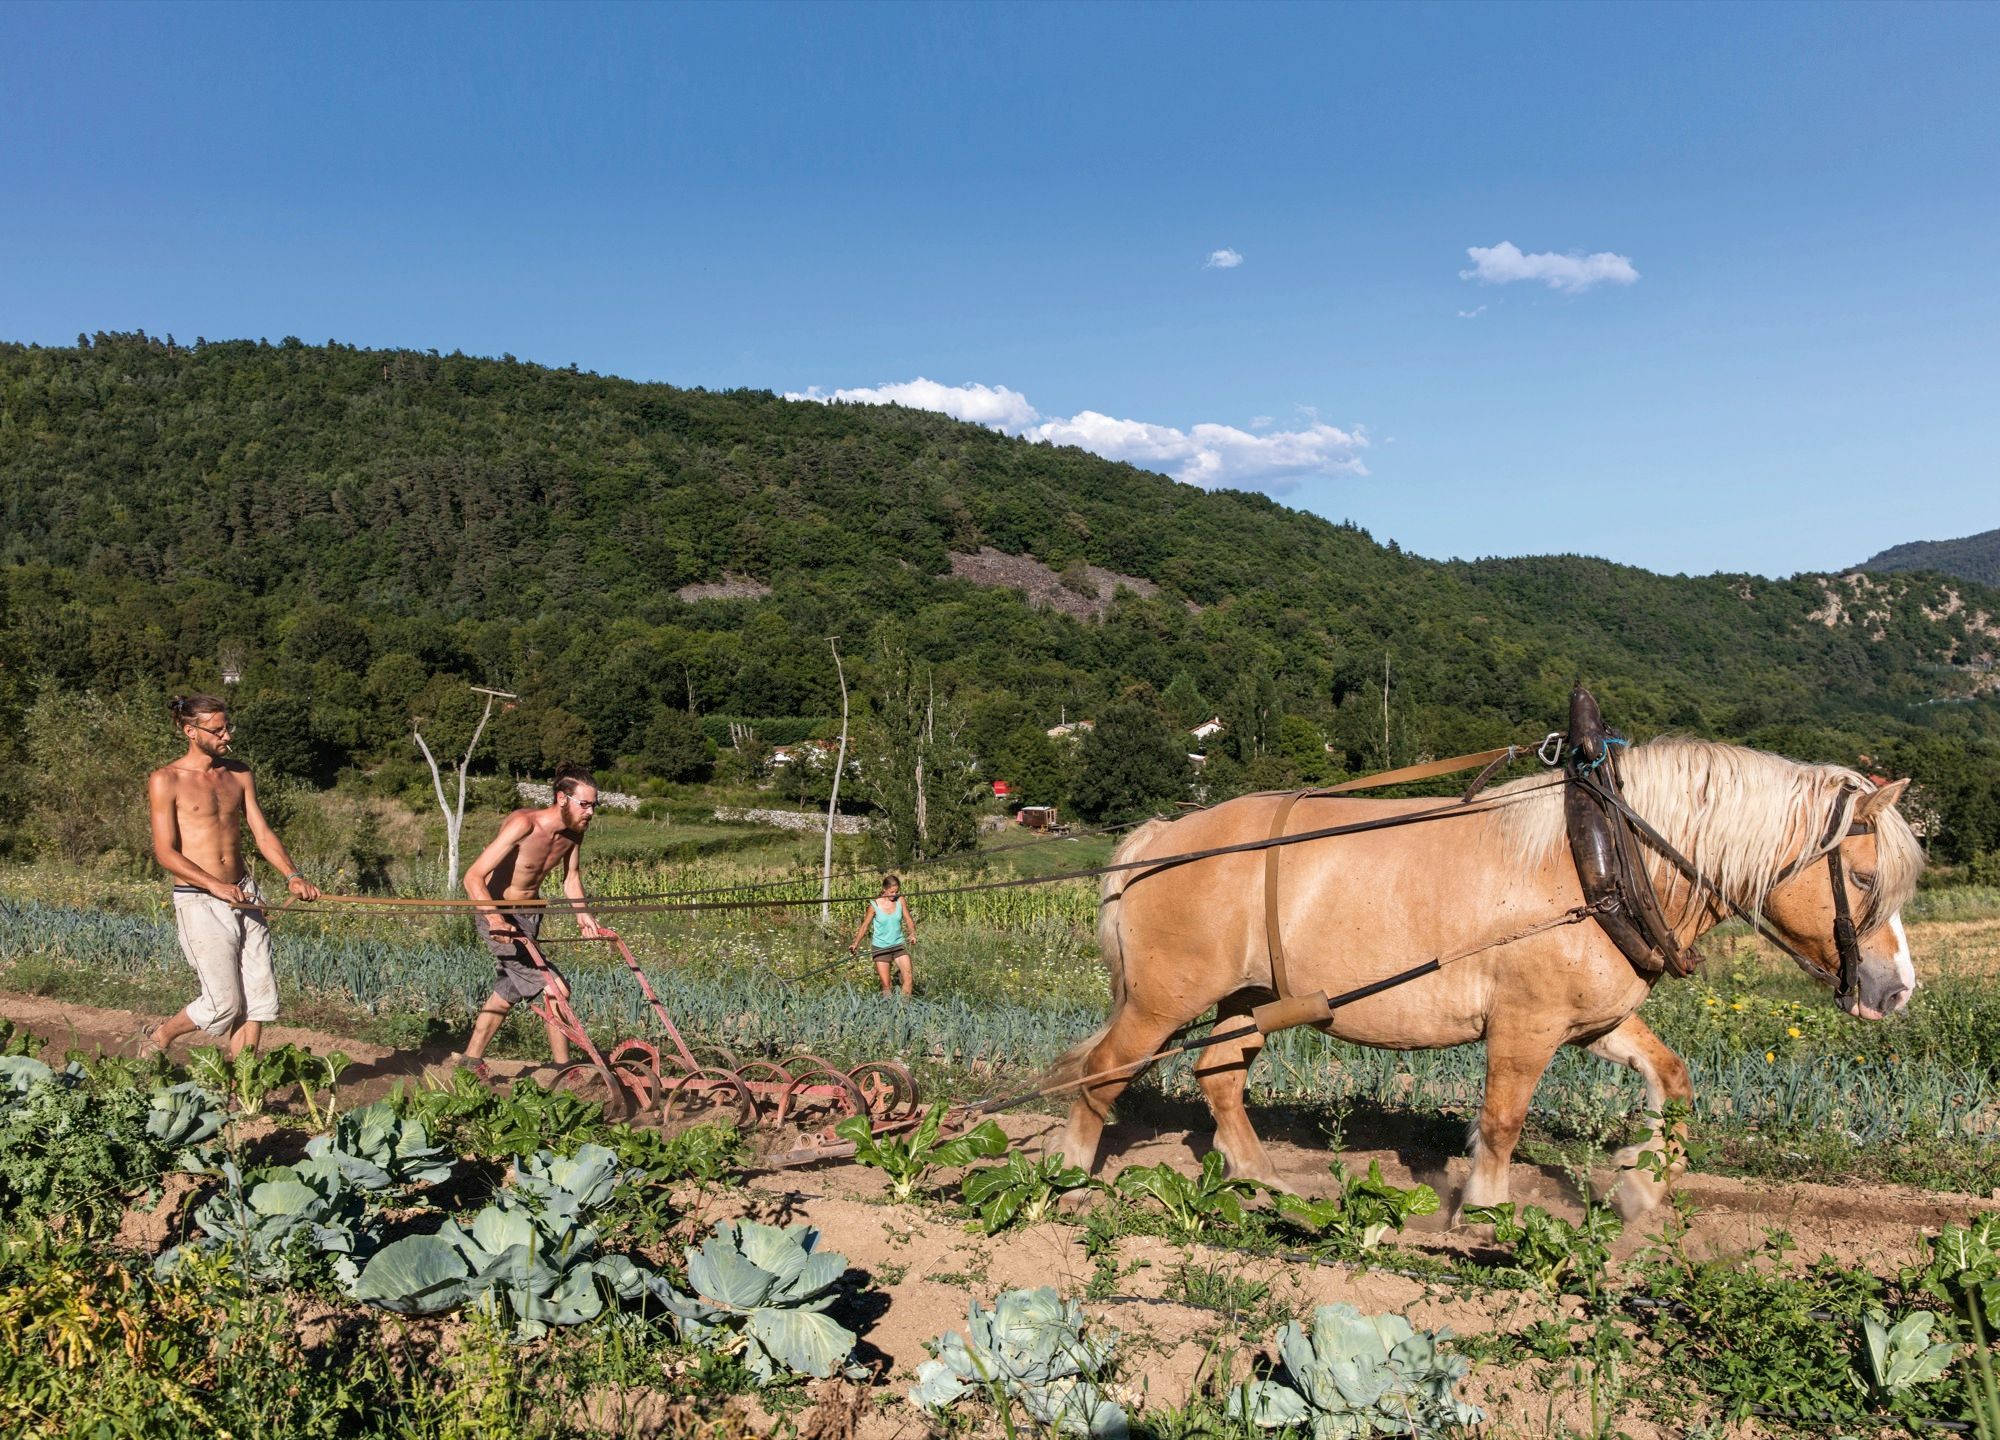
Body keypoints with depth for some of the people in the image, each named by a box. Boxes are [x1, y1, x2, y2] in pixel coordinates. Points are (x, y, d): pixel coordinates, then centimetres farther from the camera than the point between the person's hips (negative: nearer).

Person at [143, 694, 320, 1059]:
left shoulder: (239, 774, 11)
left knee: (261, 998, 1)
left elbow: (262, 833, 10)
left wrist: (292, 876, -7)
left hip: (244, 895, 6)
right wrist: (217, 886, -21)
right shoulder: (166, 781, -6)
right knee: (224, 1003, -4)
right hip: (199, 902, -5)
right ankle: (159, 1037, 23)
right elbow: (165, 852, -10)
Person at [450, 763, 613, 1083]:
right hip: (496, 914, -8)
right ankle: (563, 1070, -5)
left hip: (529, 913, 8)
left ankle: (470, 1058, 37)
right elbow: (473, 877, -32)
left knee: (510, 989, 20)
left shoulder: (574, 831, -7)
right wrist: (496, 919, -45)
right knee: (556, 989, -16)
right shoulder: (524, 824, -29)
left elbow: (571, 876, 11)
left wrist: (582, 913, -6)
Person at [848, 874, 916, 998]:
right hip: (880, 948, -2)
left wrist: (912, 933, -18)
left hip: (898, 945, 2)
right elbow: (865, 925, -1)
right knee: (886, 985, -4)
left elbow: (908, 920, 2)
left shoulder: (901, 901, -2)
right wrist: (856, 943, -10)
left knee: (908, 978, -12)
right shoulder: (875, 905, -9)